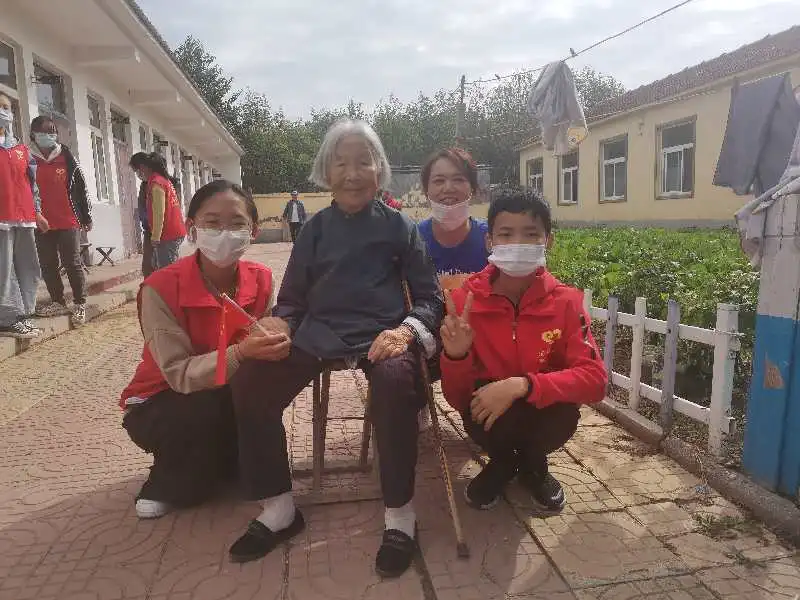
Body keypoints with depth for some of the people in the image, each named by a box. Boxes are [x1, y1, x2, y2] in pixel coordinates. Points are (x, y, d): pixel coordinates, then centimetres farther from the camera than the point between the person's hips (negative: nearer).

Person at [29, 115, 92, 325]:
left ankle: (80, 304, 7)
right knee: (48, 265, 7)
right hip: (42, 223, 2)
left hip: (68, 221, -2)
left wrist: (87, 217, 4)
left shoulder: (66, 158, 4)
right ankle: (57, 301, 19)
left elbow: (81, 187, 6)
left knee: (72, 263, -1)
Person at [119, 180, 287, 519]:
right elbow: (179, 374, -29)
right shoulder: (160, 288, -25)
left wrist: (274, 344, -36)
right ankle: (167, 487, -3)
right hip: (160, 405, -3)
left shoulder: (261, 280, -12)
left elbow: (263, 343, -12)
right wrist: (241, 353, -45)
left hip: (227, 399, 4)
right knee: (209, 410, -33)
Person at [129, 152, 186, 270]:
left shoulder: (155, 183, -14)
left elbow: (159, 213, -19)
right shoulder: (163, 179, 15)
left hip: (168, 235, -10)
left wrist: (155, 237, -16)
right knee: (157, 268, 16)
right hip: (174, 232, 10)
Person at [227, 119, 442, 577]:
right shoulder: (315, 228, 14)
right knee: (251, 385, -19)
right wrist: (278, 326, -8)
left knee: (396, 381, -36)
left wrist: (406, 331, -18)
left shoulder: (398, 226, 7)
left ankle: (400, 514, -15)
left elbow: (429, 297, 3)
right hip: (319, 331, 3)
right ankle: (279, 507, 2)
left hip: (379, 333, -3)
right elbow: (293, 296, 15)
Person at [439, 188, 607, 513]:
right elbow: (457, 398, -14)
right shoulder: (464, 299, -16)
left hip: (544, 411, 1)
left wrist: (521, 385, -37)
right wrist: (456, 357, -37)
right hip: (490, 408, 0)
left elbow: (595, 379, -24)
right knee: (477, 411, -33)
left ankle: (533, 463, 8)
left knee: (565, 411, -32)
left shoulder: (565, 301, -15)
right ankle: (502, 462, 7)